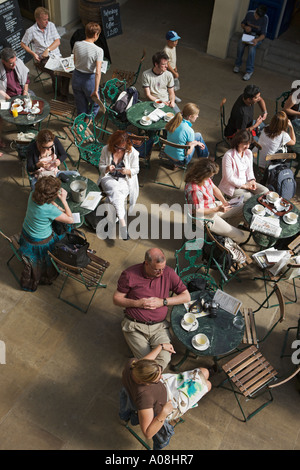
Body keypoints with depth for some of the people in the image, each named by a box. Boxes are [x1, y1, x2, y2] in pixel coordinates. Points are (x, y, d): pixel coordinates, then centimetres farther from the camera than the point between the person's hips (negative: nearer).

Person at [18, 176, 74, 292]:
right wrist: (64, 200, -25)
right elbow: (70, 220, -24)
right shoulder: (49, 210, -37)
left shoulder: (33, 194, -17)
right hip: (40, 243, -7)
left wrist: (60, 208, -4)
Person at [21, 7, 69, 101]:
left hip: (56, 55, 3)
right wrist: (33, 53, -7)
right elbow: (23, 44, 7)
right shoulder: (31, 31, -1)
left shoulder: (51, 25, 8)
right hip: (42, 60, -3)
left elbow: (58, 41, 3)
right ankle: (57, 91, 0)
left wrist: (48, 50, -11)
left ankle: (64, 95, -17)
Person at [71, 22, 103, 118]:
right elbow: (98, 72, -25)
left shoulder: (77, 45, -9)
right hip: (89, 79, -4)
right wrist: (96, 90, -21)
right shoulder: (98, 50, -21)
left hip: (76, 77, 5)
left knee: (81, 106, 21)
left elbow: (75, 62, 7)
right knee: (95, 103, 24)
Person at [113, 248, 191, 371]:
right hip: (135, 327, -2)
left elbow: (186, 296, 4)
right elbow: (116, 299, 3)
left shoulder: (168, 273, -1)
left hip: (159, 326, 2)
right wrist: (137, 303, -14)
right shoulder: (130, 274, -5)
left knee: (164, 358, -21)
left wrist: (163, 302, -9)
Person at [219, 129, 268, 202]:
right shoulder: (228, 156, -19)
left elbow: (249, 170, 14)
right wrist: (244, 185, -16)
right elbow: (229, 178, -18)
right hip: (232, 187, -7)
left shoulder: (249, 153, 5)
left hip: (246, 182, 7)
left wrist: (252, 180, -7)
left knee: (265, 191, -9)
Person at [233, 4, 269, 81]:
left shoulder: (265, 18, -21)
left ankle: (249, 71, -29)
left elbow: (263, 34, -21)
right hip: (247, 34, 3)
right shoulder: (250, 13, -11)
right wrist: (245, 27, -17)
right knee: (240, 45, -31)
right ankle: (237, 64, -8)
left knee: (252, 48, -35)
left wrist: (257, 40, -42)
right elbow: (242, 23, 7)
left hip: (258, 37, -3)